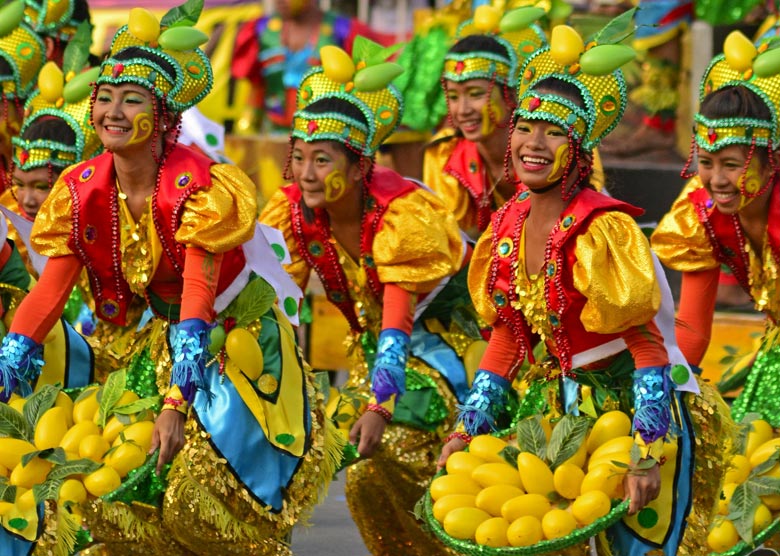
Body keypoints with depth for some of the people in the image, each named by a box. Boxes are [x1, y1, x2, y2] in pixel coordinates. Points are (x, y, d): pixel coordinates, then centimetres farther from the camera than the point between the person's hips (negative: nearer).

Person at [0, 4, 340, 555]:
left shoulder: (201, 188, -26)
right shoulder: (82, 190, -10)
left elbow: (198, 296, -34)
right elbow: (50, 291, -11)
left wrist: (178, 404, -43)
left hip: (239, 335, -6)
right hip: (168, 337, 6)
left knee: (199, 494, -15)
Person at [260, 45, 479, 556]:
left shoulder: (401, 212, -28)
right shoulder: (293, 211, -12)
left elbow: (398, 317, -34)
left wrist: (380, 405, -42)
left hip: (441, 336, -6)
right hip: (374, 341, 6)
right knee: (366, 471, -1)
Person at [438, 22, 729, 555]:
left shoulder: (604, 229, -21)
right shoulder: (510, 224, 0)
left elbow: (646, 344, -22)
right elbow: (507, 336, 10)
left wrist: (647, 455, -27)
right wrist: (468, 430, 5)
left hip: (633, 404, -7)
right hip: (558, 402, 7)